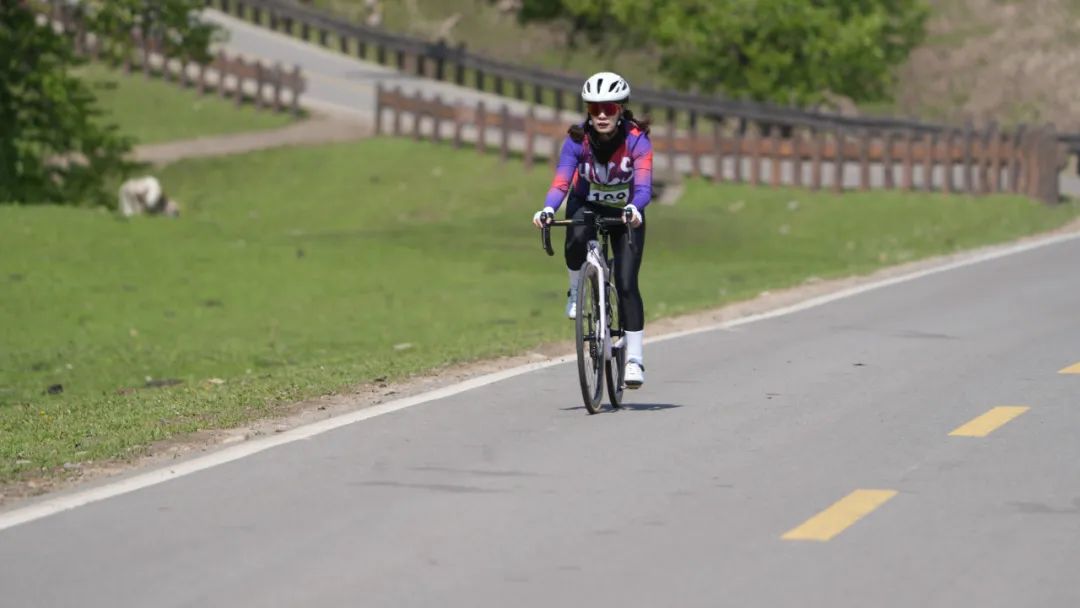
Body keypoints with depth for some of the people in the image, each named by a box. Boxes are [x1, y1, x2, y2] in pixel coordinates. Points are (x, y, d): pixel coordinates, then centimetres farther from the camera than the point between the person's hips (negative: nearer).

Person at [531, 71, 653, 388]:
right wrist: (548, 209, -50)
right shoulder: (578, 140, -21)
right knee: (576, 240, -35)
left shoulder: (636, 139, -25)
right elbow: (561, 181, -29)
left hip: (625, 213, -1)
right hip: (587, 206, 1)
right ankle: (576, 292, -6)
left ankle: (634, 358, -5)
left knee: (626, 284, -13)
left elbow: (644, 185, -36)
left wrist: (634, 209, -58)